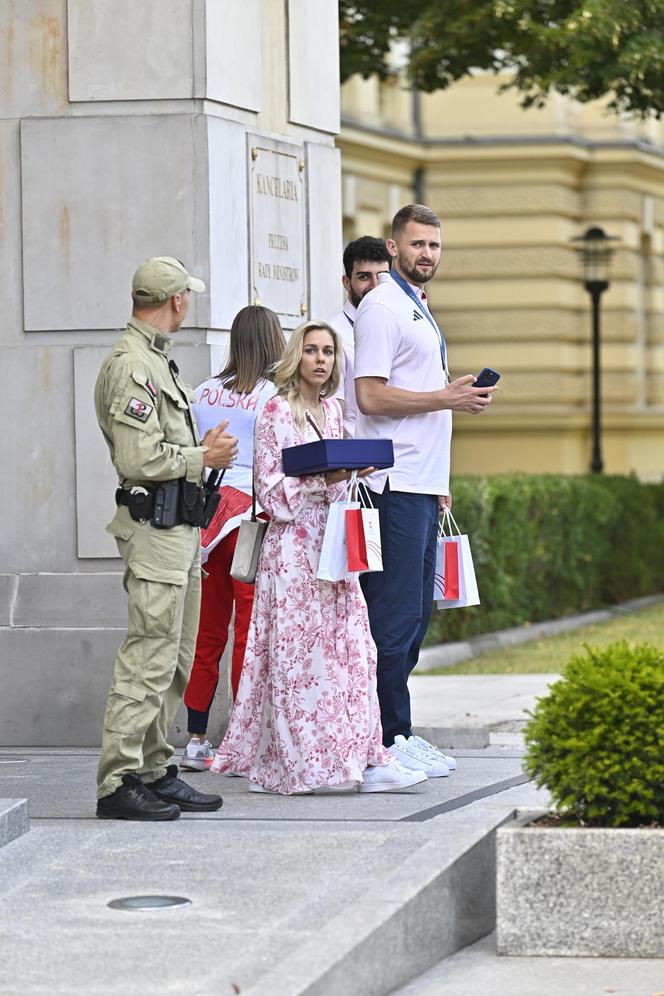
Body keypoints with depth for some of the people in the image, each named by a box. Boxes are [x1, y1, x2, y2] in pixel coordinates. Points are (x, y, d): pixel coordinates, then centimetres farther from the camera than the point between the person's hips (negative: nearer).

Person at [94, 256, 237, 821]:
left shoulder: (156, 361, 19)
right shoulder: (132, 366, -14)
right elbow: (138, 458, -21)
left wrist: (204, 448, 14)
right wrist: (201, 458, -11)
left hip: (179, 526, 11)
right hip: (155, 524, -11)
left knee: (175, 660, 13)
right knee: (150, 657, -12)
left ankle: (156, 773, 18)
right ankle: (118, 783, -12)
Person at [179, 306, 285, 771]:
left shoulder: (205, 393, 10)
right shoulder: (273, 397, -7)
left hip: (207, 508, 6)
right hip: (251, 514, -6)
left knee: (209, 632, 10)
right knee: (250, 631, -2)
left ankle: (196, 741, 12)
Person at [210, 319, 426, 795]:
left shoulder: (332, 410, 15)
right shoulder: (276, 412, -5)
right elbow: (271, 490, -9)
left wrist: (347, 475, 4)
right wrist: (322, 479, -19)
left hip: (331, 543, 6)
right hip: (293, 547, -6)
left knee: (348, 647, 0)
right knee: (295, 653, -5)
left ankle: (365, 758, -2)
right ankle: (287, 766, -1)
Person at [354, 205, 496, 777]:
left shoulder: (420, 311, 21)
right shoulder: (383, 307, -8)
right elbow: (371, 396, -17)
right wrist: (447, 397, -16)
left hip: (422, 486, 10)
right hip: (395, 486, -10)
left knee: (416, 613, 10)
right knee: (396, 616, -8)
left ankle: (399, 733, 15)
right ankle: (390, 739, -6)